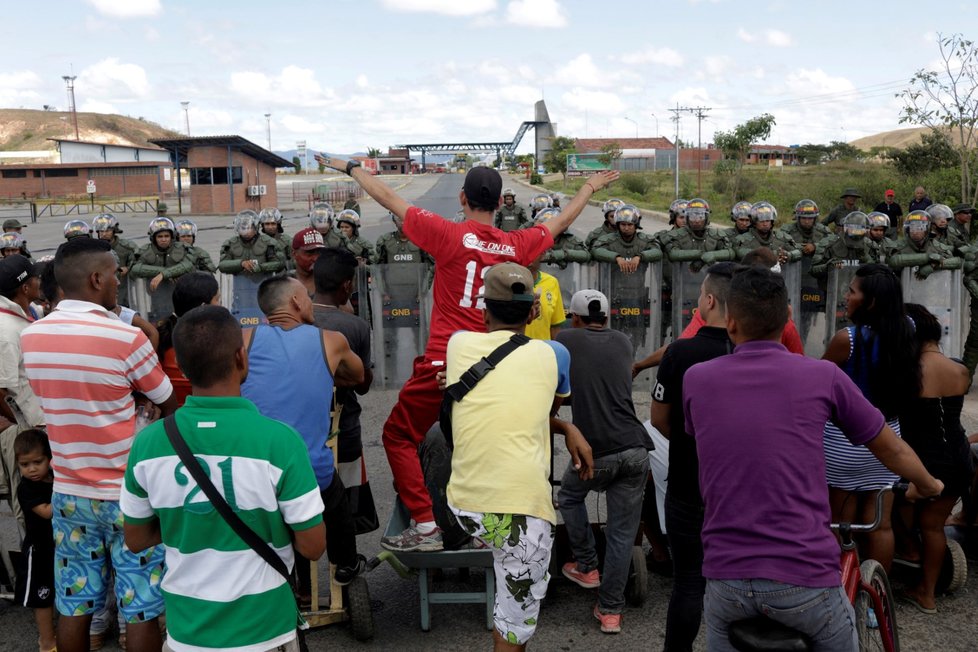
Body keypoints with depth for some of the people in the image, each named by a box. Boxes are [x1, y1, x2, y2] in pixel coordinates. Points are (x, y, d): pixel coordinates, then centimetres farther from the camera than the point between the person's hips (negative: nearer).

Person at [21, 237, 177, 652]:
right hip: (128, 493, -6)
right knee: (140, 609, 6)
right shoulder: (126, 338, -18)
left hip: (69, 490, 6)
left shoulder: (30, 337, 0)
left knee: (74, 605, 16)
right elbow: (169, 405, -5)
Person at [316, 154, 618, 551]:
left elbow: (389, 199, 3)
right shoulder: (516, 245, 5)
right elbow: (560, 222, 24)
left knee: (400, 436, 9)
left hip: (445, 362, -4)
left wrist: (352, 168, 18)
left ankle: (425, 528, 4)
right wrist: (590, 187, 41)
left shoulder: (448, 234, -6)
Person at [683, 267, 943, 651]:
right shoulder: (823, 376, -4)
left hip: (726, 579, 2)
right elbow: (893, 451, 11)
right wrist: (928, 486, 33)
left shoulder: (696, 379, 1)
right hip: (805, 581, -1)